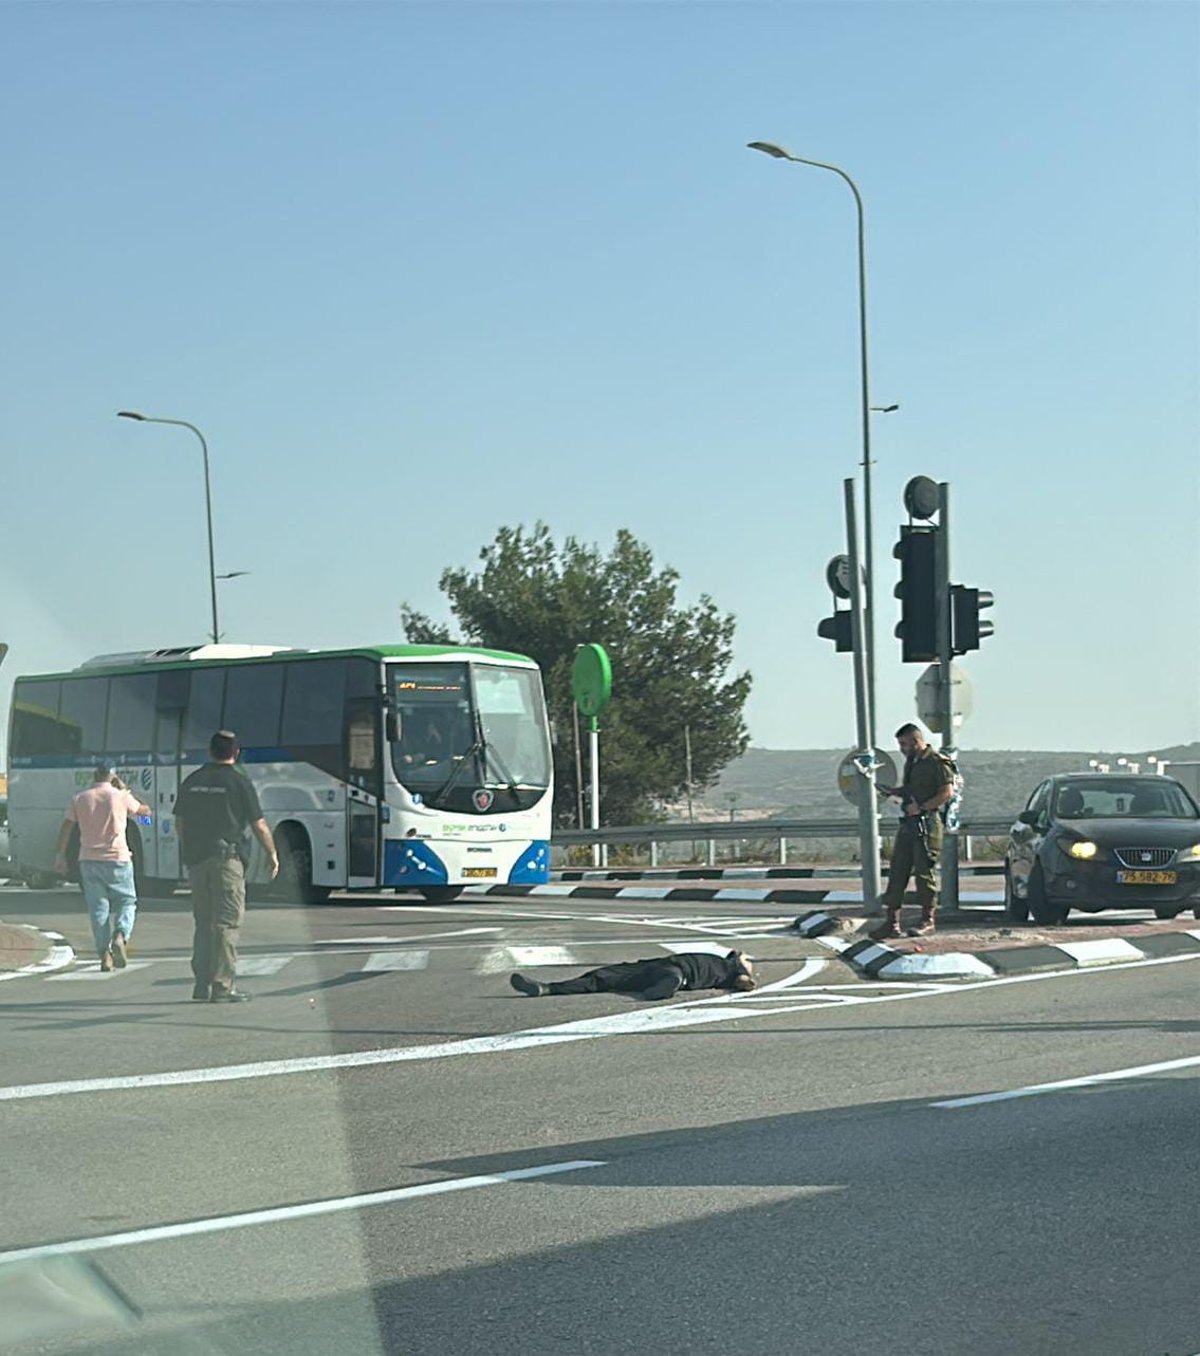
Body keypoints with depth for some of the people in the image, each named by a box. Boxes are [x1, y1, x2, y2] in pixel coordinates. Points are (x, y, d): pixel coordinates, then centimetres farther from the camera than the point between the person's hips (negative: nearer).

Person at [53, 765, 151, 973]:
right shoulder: (120, 796, 0)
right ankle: (120, 936, -18)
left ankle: (104, 955, -2)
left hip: (89, 860, 2)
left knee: (98, 907, 5)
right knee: (127, 901, 9)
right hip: (117, 859, -2)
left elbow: (66, 827, 3)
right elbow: (143, 810, 16)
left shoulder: (80, 799, 6)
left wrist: (60, 854, 8)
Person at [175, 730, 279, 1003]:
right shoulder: (239, 783, -5)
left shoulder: (191, 782, 9)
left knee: (203, 922, 13)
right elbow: (259, 825, -3)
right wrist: (272, 854, 10)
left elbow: (179, 822, 16)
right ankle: (223, 986, -8)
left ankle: (202, 985, 13)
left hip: (196, 859, 5)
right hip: (227, 857, -5)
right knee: (227, 922, -3)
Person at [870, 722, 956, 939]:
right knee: (897, 872, 4)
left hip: (927, 823, -9)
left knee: (925, 872, -2)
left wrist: (922, 807, -18)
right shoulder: (911, 762, 18)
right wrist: (890, 791, 11)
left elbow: (947, 792, -15)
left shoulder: (937, 762, -10)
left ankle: (928, 919, 9)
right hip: (908, 823, 9)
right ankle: (892, 922, 5)